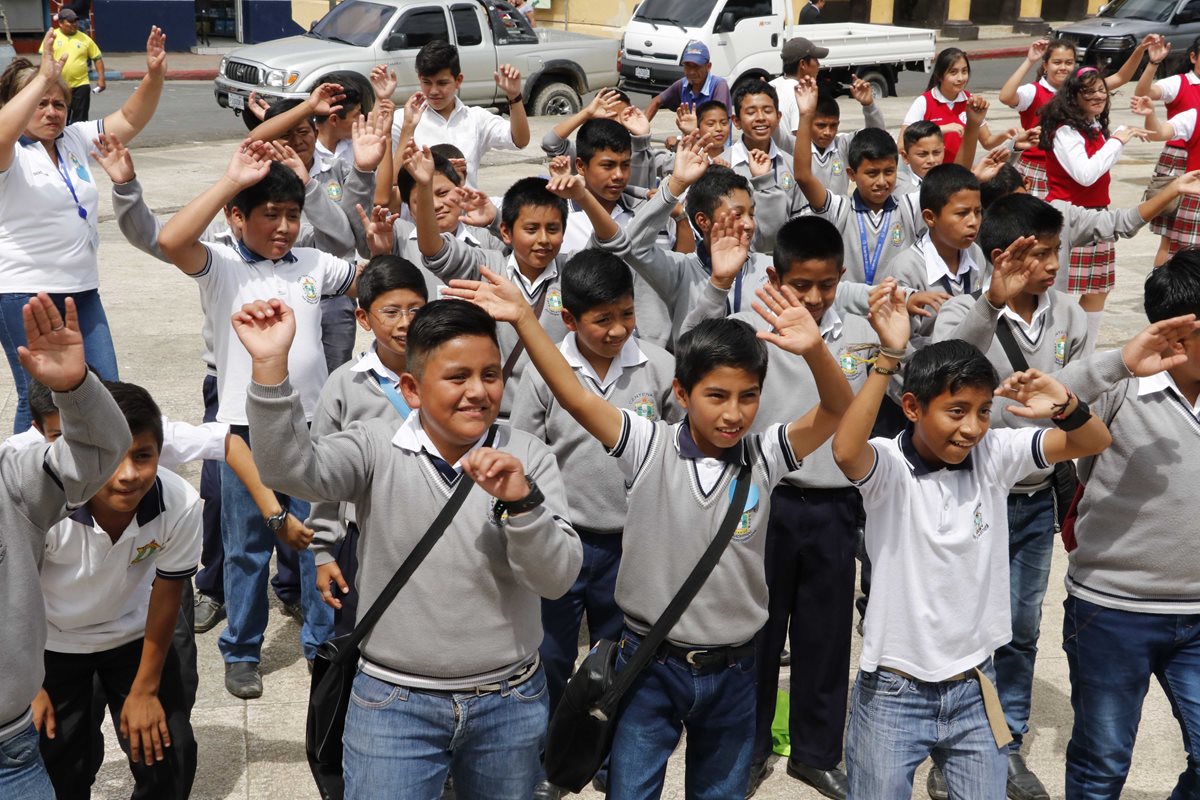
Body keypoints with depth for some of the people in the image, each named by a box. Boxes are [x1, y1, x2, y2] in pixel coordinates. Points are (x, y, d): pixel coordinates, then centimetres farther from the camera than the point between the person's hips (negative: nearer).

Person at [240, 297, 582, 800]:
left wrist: (522, 502, -28)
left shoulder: (528, 458, -4)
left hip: (509, 705, 2)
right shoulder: (376, 450, -6)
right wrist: (270, 366, -35)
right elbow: (291, 470, -23)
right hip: (394, 704, -2)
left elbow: (558, 579, -11)